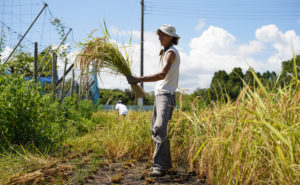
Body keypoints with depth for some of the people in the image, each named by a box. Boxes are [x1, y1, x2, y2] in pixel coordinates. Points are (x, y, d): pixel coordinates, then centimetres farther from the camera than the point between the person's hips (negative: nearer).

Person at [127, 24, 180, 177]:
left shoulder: (171, 52, -9)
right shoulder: (166, 52, 22)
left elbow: (162, 75, -25)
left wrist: (139, 79, -28)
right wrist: (162, 56, 18)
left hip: (166, 95, -10)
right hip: (159, 94, 10)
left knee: (160, 129, -21)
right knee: (154, 129, 12)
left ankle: (159, 166, -24)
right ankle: (166, 163, 21)